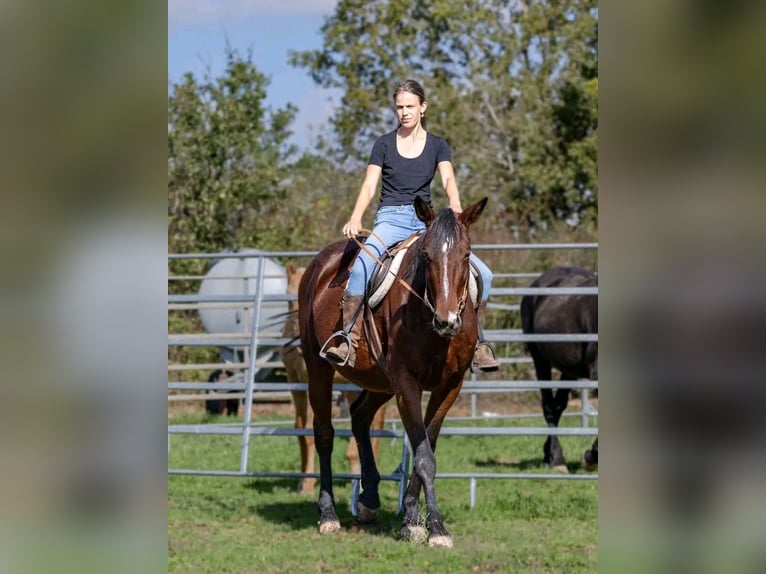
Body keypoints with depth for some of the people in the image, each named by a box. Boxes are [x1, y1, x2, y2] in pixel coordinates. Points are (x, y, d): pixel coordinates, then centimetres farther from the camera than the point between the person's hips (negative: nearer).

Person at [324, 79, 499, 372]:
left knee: (482, 274, -12)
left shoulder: (437, 146, 9)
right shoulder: (385, 144, 6)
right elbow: (369, 186, -2)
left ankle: (476, 343, -1)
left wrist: (455, 208, -31)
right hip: (391, 219, -3)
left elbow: (448, 179, -8)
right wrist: (356, 218, -22)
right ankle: (348, 341, -35)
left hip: (426, 221, 3)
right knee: (362, 266, -35)